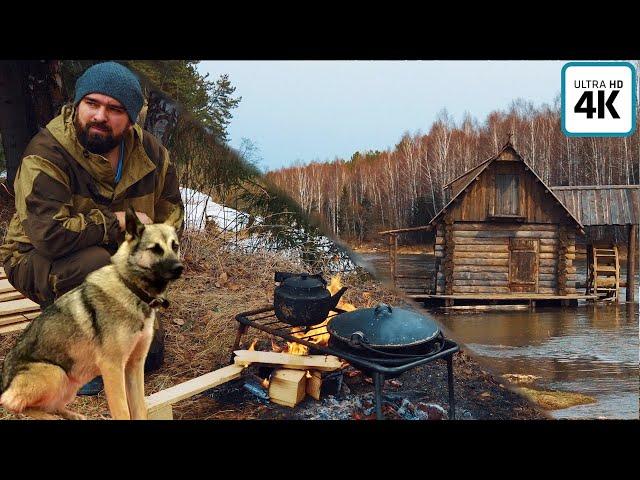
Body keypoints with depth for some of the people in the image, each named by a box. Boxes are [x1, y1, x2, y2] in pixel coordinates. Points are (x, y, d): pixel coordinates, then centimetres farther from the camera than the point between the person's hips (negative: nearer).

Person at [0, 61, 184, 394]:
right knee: (95, 264, -37)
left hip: (117, 257, 4)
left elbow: (170, 216, 0)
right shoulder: (47, 154, -26)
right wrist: (115, 223, -27)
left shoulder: (151, 153, -9)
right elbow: (50, 234, -37)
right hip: (38, 261, -4)